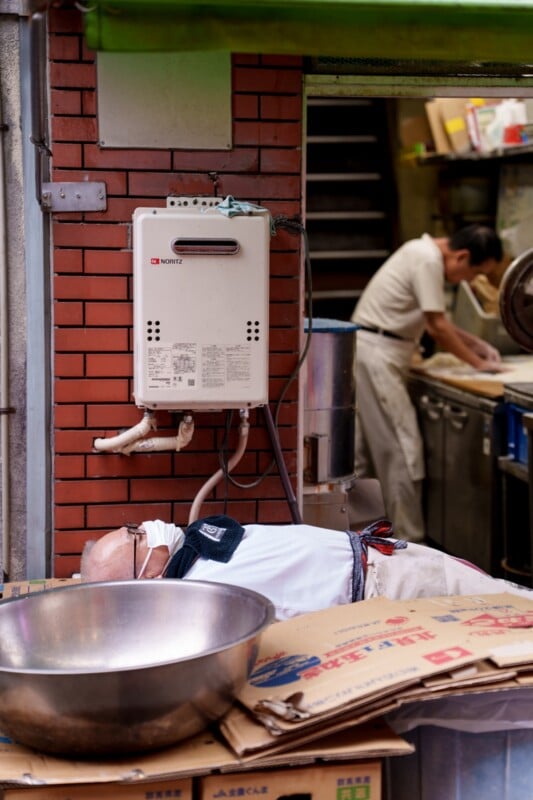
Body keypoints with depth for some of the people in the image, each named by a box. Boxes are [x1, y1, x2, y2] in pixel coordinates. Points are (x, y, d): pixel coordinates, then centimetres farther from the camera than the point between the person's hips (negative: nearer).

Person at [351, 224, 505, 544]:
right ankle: (409, 540, -2)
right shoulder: (428, 260, -16)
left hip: (373, 353, 10)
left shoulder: (426, 254, 15)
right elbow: (437, 327, -17)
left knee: (366, 449, 13)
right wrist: (478, 363, -7)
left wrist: (477, 344, 13)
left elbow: (436, 320, 22)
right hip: (376, 354, -10)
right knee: (404, 450, -7)